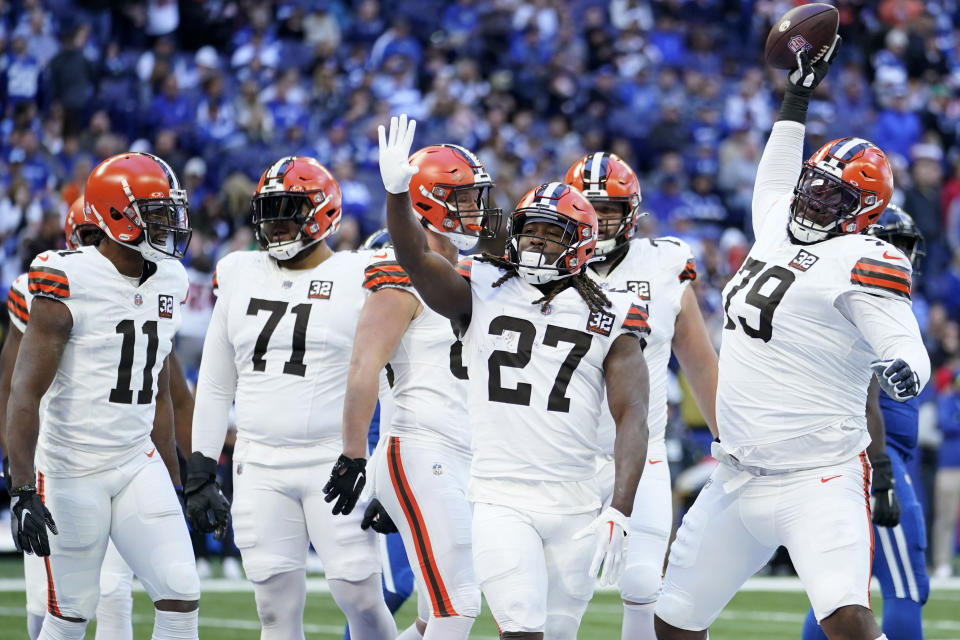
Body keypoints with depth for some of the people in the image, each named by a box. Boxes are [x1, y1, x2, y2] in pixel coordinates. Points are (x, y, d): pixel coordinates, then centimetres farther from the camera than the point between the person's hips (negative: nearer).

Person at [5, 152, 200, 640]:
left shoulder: (166, 283, 7)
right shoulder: (68, 283, -15)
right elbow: (26, 392, -18)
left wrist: (174, 484, 19)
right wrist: (22, 491, -24)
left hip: (138, 464, 6)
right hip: (72, 471, -6)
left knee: (181, 597, -6)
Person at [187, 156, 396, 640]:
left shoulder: (359, 280, -3)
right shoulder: (239, 277, 10)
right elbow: (215, 386, 16)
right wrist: (199, 475, 12)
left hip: (335, 464, -4)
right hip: (259, 469, 4)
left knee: (359, 597, -9)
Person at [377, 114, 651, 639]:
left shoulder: (609, 317, 4)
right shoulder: (482, 294, 5)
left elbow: (632, 417, -2)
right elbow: (416, 258, -11)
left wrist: (620, 510, -14)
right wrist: (397, 192, -31)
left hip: (576, 509, 2)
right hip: (501, 502, -2)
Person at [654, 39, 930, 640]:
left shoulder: (862, 263, -9)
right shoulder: (776, 234, 13)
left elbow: (908, 356, -18)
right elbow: (775, 183, 34)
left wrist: (904, 370, -40)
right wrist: (798, 95, 39)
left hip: (819, 482, -8)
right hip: (739, 479, 8)